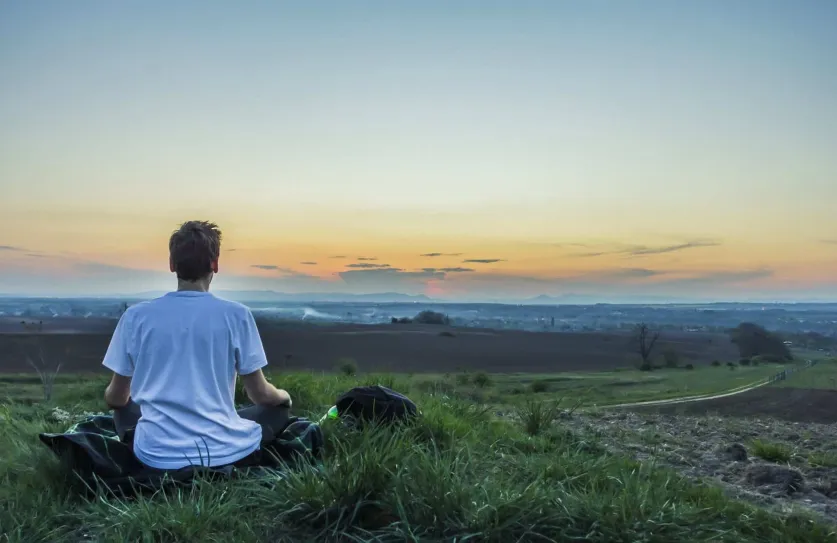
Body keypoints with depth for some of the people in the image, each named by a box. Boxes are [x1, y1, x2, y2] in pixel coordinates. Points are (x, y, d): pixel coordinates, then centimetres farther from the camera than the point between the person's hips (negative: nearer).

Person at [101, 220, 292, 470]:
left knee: (124, 410, 33)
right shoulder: (236, 315, -8)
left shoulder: (136, 316, -2)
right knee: (279, 409, 25)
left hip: (158, 455, 2)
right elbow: (260, 394, 0)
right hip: (224, 452, -2)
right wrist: (284, 396, 24)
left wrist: (111, 397, 33)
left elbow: (115, 398, 8)